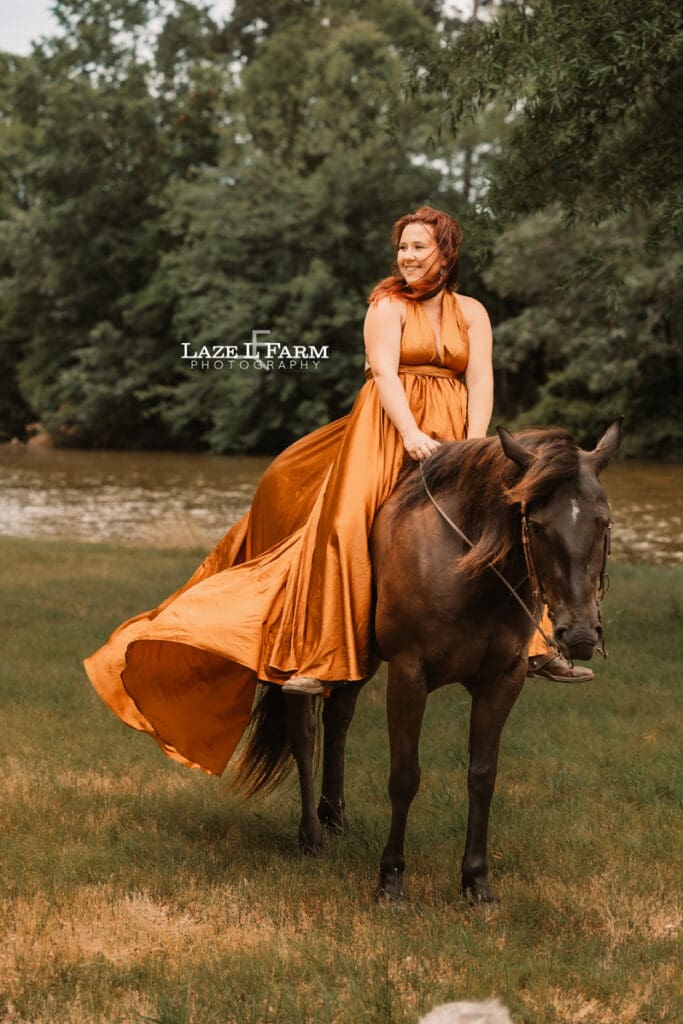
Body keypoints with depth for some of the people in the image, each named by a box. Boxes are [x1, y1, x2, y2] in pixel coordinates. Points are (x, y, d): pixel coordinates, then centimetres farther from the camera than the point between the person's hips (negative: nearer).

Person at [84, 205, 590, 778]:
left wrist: (474, 447, -15)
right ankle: (319, 661, -21)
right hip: (388, 430, -4)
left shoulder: (471, 313, 12)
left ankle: (533, 643, 7)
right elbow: (384, 371, -11)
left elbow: (480, 381, 2)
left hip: (452, 435, 4)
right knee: (346, 527, -19)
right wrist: (412, 434, -26)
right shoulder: (388, 305, 3)